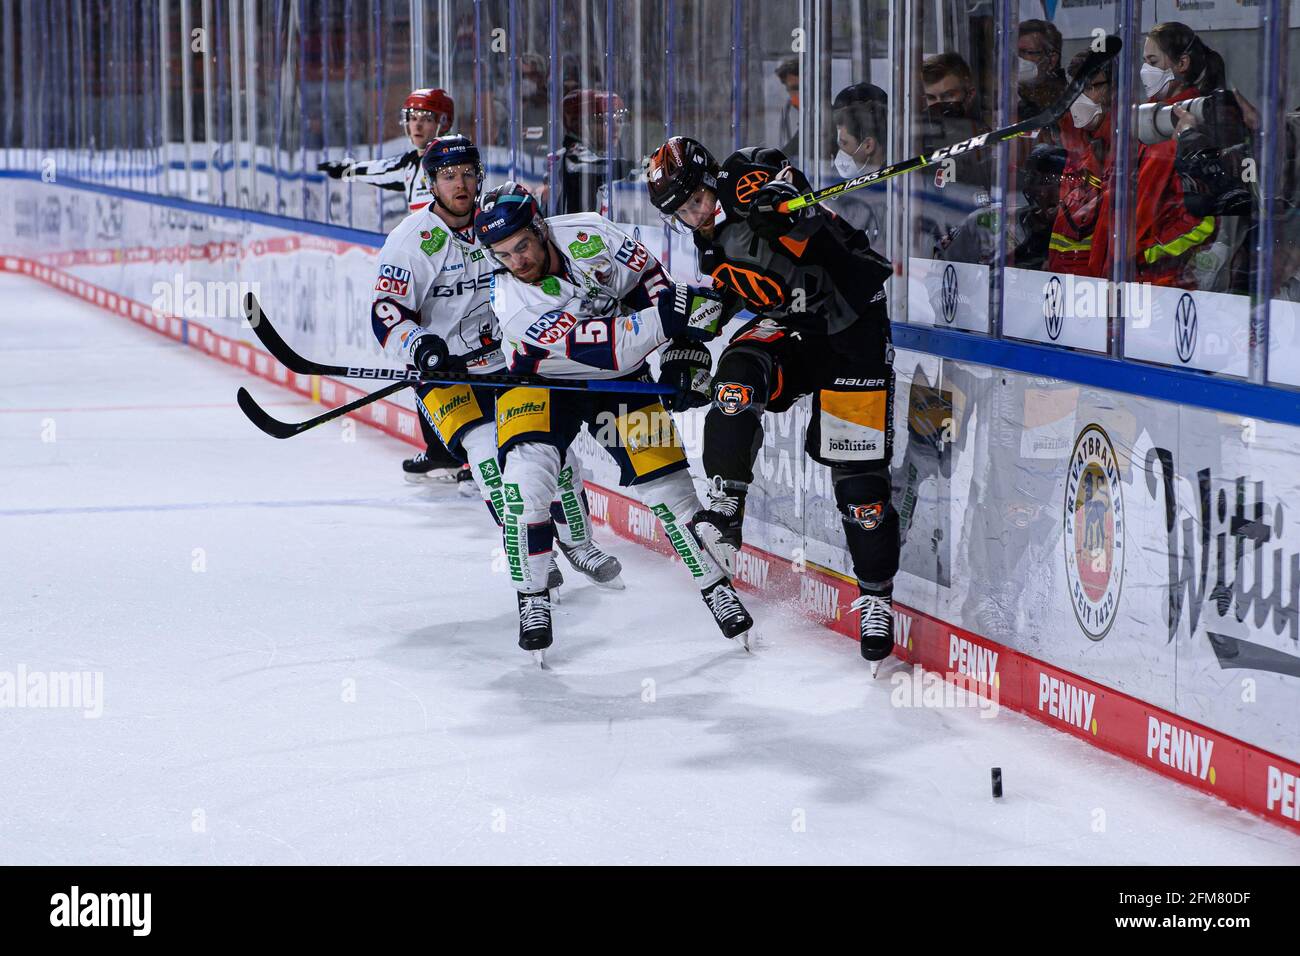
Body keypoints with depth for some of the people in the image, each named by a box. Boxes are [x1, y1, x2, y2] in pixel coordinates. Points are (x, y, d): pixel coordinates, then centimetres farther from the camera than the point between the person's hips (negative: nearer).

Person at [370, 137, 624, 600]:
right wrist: (421, 346, -30)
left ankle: (578, 543, 19)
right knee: (487, 453, -20)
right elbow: (387, 313, -13)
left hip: (508, 359, 4)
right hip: (445, 371, -4)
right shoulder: (411, 240, -11)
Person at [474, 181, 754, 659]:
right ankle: (532, 600, -10)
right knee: (527, 470, -25)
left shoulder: (589, 234, -24)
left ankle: (715, 584, 14)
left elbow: (648, 278, -7)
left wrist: (684, 350, -14)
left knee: (664, 477, -4)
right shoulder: (509, 298, -30)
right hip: (543, 379, -2)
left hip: (620, 377, 2)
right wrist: (667, 317, -48)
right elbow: (604, 349, -37)